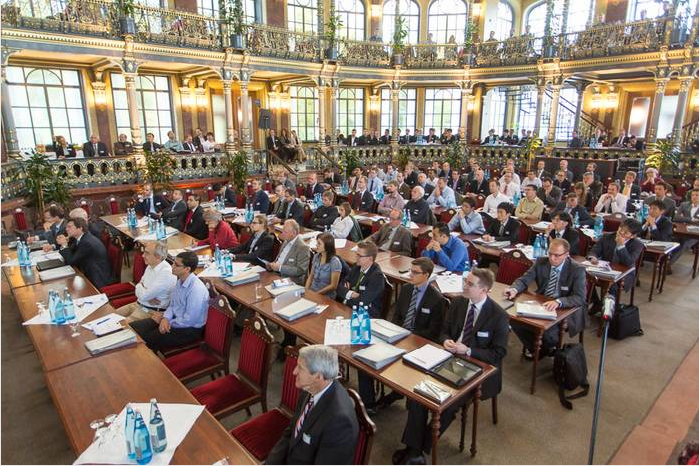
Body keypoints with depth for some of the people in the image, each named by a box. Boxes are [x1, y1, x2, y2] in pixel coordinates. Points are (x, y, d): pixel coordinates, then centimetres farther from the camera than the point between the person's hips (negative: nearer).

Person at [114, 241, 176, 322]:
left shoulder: (166, 273, -25)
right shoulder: (151, 266, 5)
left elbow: (143, 296, -25)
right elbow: (138, 288, 12)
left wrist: (140, 286, -2)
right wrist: (148, 296, -11)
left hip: (153, 311, -9)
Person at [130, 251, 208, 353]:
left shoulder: (196, 290, -28)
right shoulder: (180, 281, -1)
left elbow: (189, 321, -24)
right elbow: (172, 304, 12)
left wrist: (164, 321, -11)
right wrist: (166, 318, -9)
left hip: (189, 329, -8)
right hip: (175, 318, 9)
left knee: (145, 340, -16)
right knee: (133, 326, -2)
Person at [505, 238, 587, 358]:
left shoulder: (577, 270, -13)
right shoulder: (541, 262, -2)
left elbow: (580, 298, -21)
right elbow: (524, 280, -3)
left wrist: (558, 301, -41)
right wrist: (514, 289, -27)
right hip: (540, 305, 4)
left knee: (547, 332, -30)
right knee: (514, 319, -18)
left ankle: (548, 348, 9)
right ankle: (532, 346, 11)